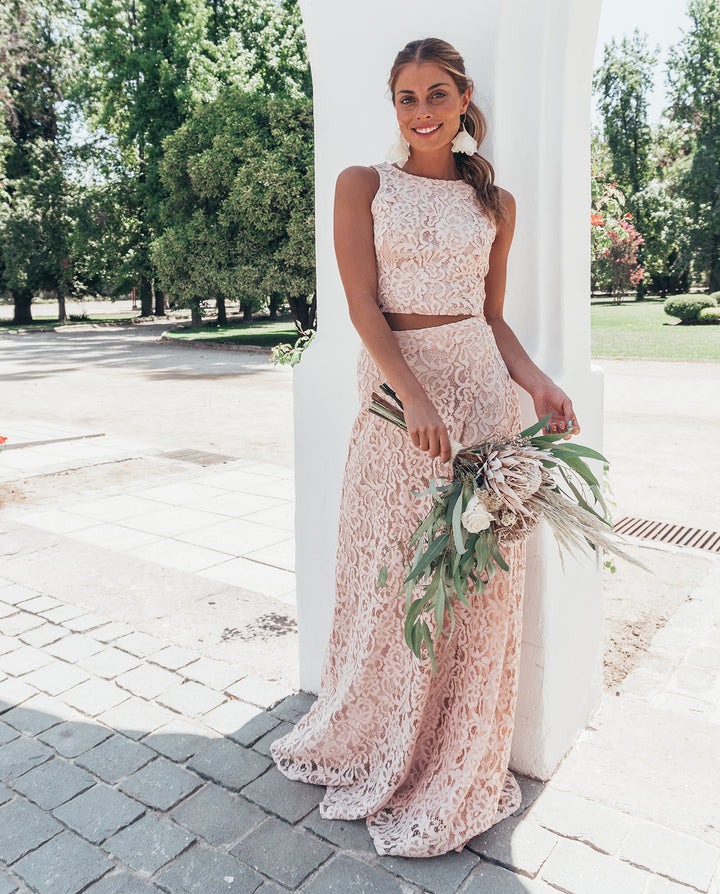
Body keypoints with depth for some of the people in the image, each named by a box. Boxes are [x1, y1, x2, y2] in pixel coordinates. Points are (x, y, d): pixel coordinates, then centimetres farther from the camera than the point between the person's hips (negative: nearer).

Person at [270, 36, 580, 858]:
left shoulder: (494, 204, 14)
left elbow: (494, 319, 15)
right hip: (395, 392, -2)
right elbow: (364, 307, -5)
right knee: (391, 579, 5)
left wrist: (537, 384, -4)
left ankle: (459, 770, 28)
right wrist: (416, 397, -20)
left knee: (477, 583, 6)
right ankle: (376, 755, 33)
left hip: (483, 390, 2)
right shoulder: (362, 186, 6)